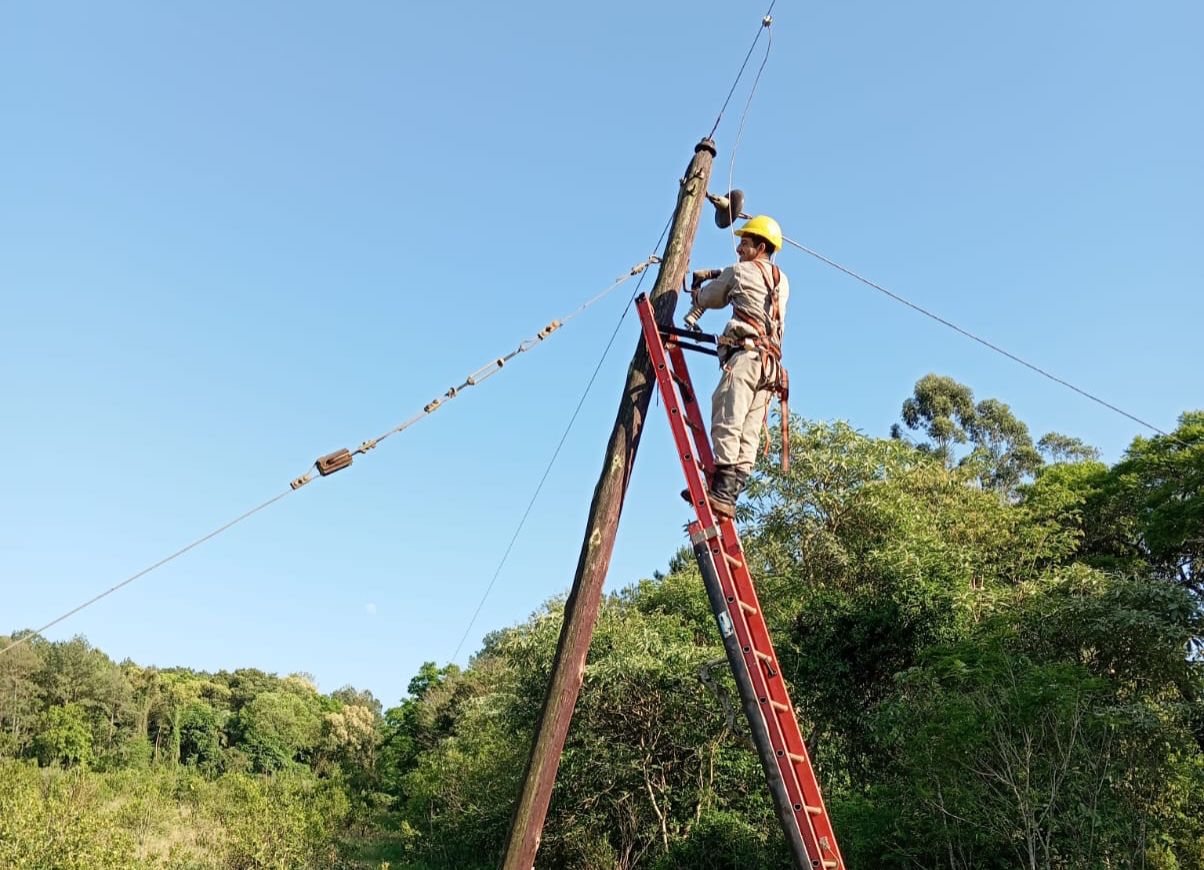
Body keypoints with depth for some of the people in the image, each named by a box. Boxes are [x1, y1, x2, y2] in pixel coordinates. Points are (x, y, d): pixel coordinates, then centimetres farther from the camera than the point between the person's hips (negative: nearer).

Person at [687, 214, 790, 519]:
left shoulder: (739, 272, 6)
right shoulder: (782, 282, 24)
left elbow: (706, 300, 18)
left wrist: (698, 286, 40)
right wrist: (718, 277, 41)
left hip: (745, 355, -8)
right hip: (770, 365, 8)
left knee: (726, 424, -16)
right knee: (749, 434, -1)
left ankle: (721, 492, -26)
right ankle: (730, 496, -6)